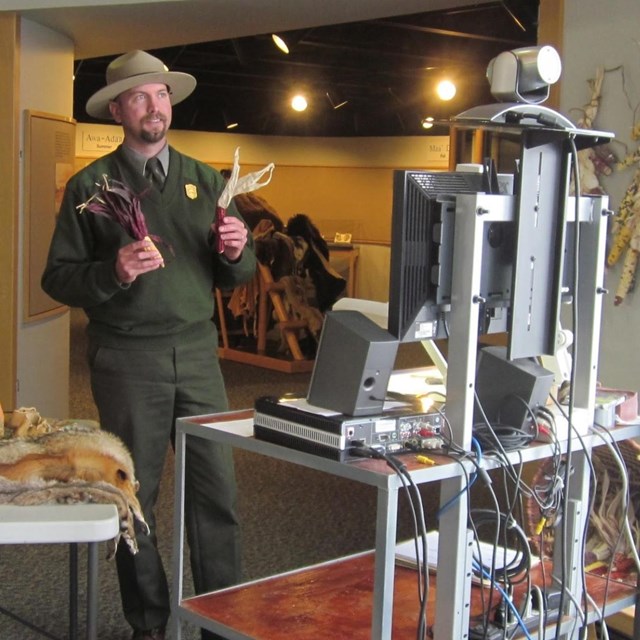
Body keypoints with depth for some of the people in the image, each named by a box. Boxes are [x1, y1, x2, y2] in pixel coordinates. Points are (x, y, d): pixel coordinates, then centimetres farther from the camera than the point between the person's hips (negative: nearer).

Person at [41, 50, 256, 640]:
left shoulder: (206, 181, 12)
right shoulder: (90, 186, 1)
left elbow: (237, 275, 13)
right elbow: (58, 278, -2)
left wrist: (235, 251, -9)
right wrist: (113, 272, -19)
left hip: (198, 353, 3)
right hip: (127, 361, -2)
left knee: (217, 490, 2)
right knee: (135, 495, 6)